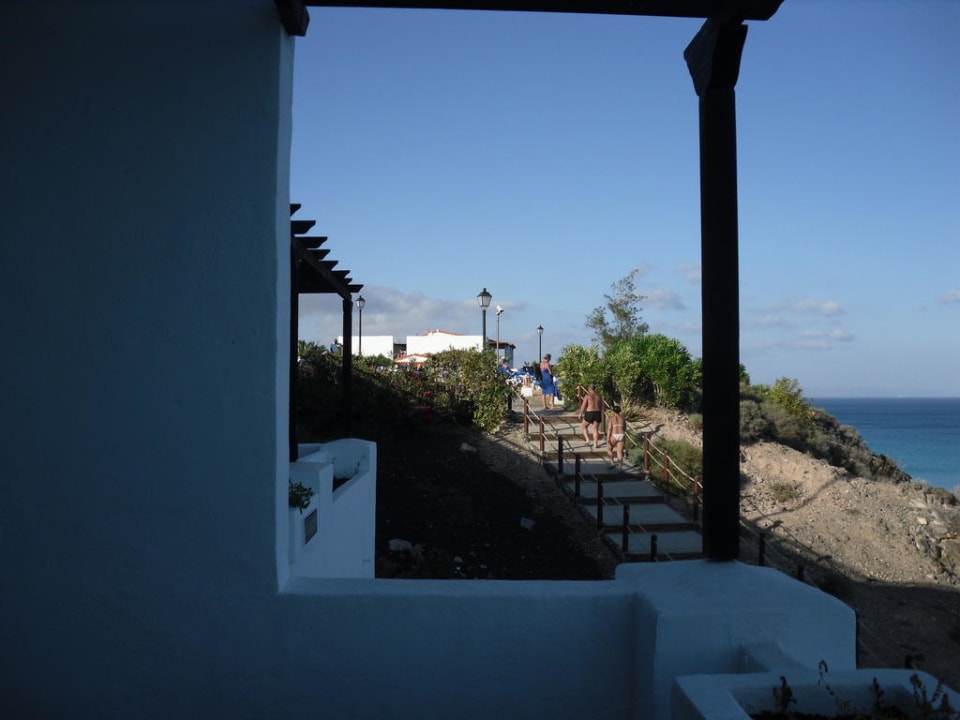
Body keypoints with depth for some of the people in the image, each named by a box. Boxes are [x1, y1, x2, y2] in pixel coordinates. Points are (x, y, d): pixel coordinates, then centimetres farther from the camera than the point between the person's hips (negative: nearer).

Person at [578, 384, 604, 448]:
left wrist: (580, 414, 6)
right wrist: (601, 416, 20)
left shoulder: (587, 396, -6)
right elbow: (601, 406, 12)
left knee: (583, 426, 16)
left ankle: (587, 439, 3)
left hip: (589, 413, -4)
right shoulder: (599, 396, 8)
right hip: (597, 413, 4)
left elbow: (583, 406, -7)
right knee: (596, 429, 8)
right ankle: (595, 444, 5)